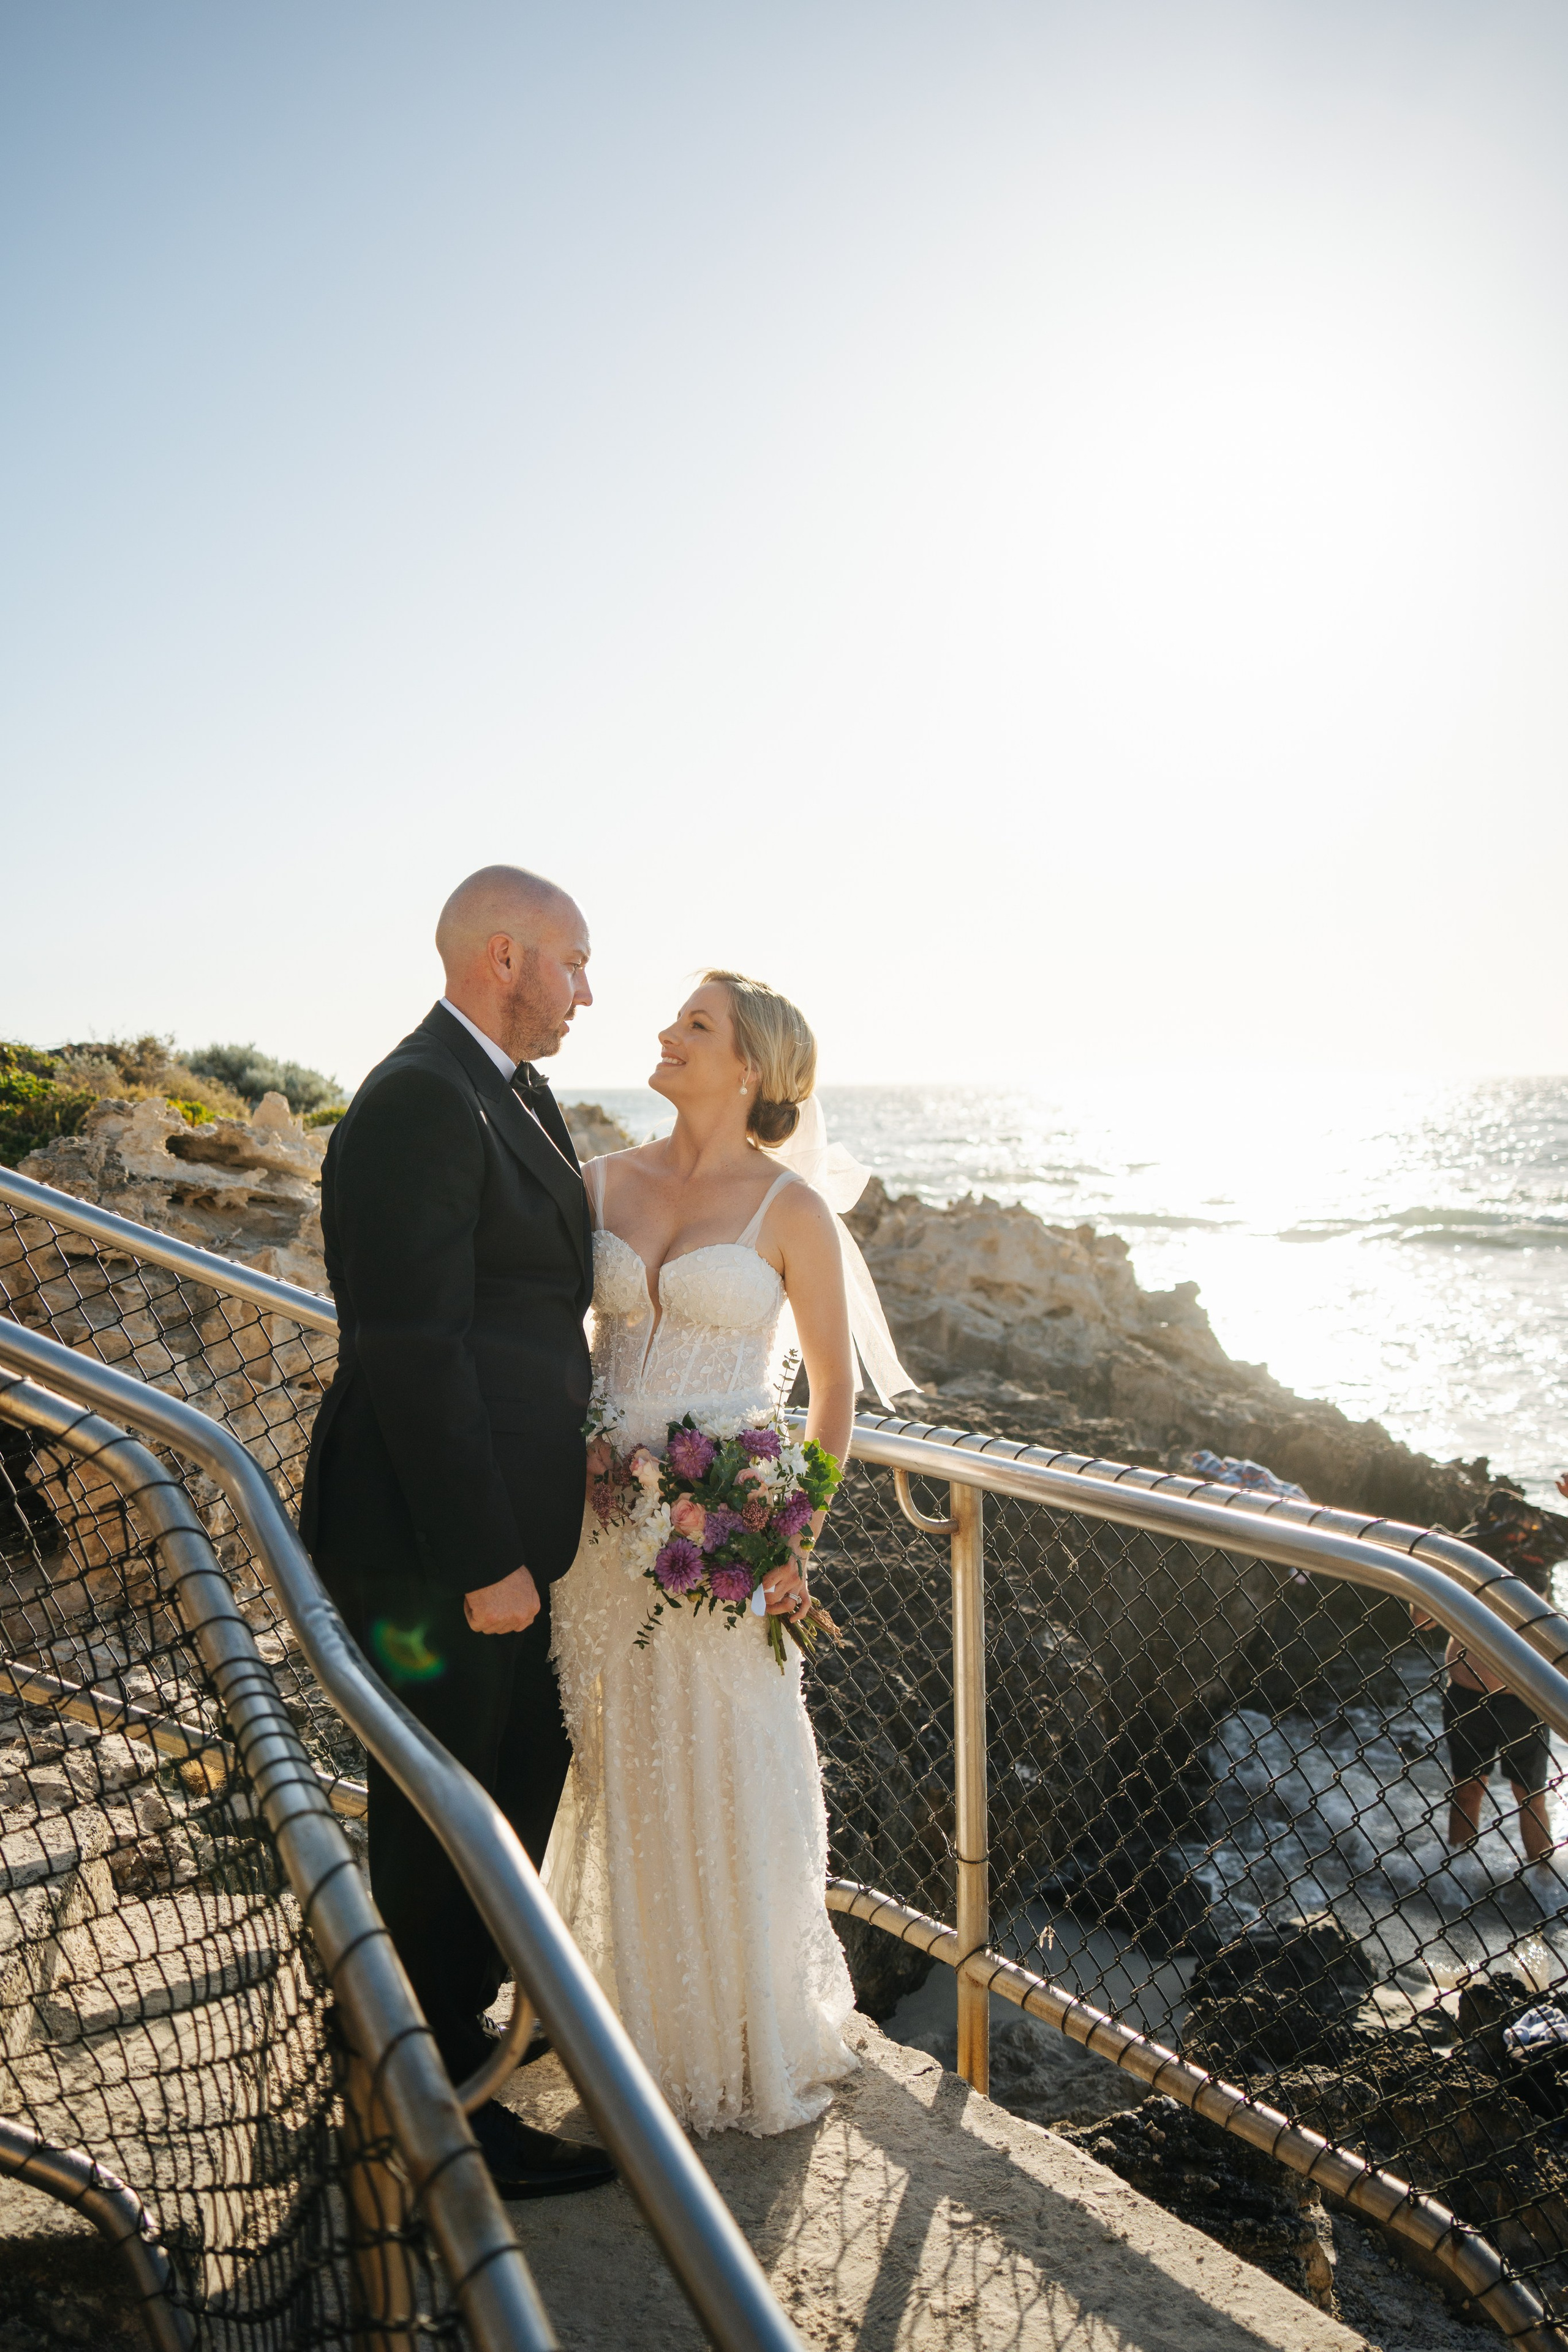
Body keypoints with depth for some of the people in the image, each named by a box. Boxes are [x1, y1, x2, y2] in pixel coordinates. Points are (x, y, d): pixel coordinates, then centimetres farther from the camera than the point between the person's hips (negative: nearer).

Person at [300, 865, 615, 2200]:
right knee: (440, 1825, 8)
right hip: (434, 1543, -10)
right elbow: (414, 1351, -25)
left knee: (526, 1781, 24)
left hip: (503, 1525, 10)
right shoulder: (419, 1103, -21)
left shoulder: (516, 1094, 11)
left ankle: (460, 2013, 48)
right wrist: (486, 1559, -22)